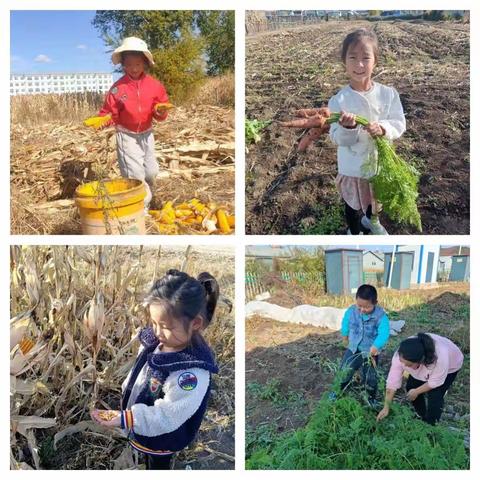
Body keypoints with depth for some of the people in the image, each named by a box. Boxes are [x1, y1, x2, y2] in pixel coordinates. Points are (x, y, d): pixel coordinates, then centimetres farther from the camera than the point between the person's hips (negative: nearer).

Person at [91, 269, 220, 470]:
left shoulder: (193, 373, -40)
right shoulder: (156, 340, -17)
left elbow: (165, 416, -36)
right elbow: (138, 372, 3)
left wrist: (124, 419, -43)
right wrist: (126, 394, 13)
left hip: (162, 438, -6)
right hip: (144, 428, 6)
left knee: (158, 465, 22)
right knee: (148, 459, 32)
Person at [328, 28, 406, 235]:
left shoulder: (388, 94, -10)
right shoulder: (339, 100, -18)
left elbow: (399, 124, -10)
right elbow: (338, 139, -19)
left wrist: (383, 128, -30)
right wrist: (347, 128, -40)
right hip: (353, 167, -3)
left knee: (377, 199, 29)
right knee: (353, 205, 17)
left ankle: (371, 220, 60)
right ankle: (354, 232, 44)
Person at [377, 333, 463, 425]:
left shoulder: (440, 358, -45)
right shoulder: (401, 355, -34)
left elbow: (435, 382, -28)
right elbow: (393, 380, -27)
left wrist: (416, 392, -16)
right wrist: (386, 407, -24)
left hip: (450, 367, -4)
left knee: (435, 397, -15)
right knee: (410, 387, -2)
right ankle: (423, 418, 23)